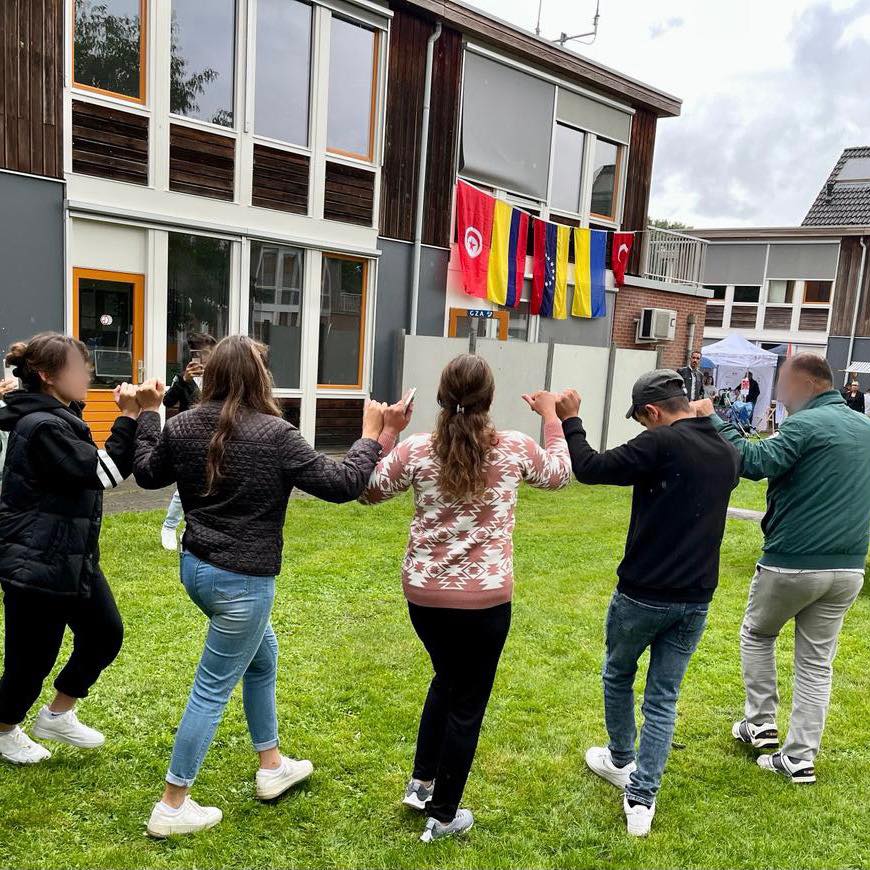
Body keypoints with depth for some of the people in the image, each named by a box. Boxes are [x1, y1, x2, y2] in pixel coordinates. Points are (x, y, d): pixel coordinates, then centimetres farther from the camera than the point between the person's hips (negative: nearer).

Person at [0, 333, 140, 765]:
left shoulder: (59, 419, 10)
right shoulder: (41, 426, -22)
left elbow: (104, 470, 13)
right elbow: (104, 473, -24)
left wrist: (130, 418, 2)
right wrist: (128, 418, -21)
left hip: (72, 558, 10)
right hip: (36, 564, -10)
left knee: (105, 633, 14)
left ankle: (57, 716, 32)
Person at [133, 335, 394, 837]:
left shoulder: (182, 427, -1)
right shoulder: (276, 435, -19)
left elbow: (147, 475, 17)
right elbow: (342, 484, -14)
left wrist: (148, 414, 25)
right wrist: (372, 435, -2)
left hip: (196, 567, 8)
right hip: (242, 580, -8)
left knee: (263, 654, 26)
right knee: (212, 690, 6)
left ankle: (273, 766, 40)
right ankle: (171, 808, 21)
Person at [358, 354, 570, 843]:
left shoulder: (416, 451, -8)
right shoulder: (516, 449, -9)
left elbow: (369, 493, 7)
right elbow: (559, 476, 12)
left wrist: (387, 432, 10)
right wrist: (551, 418, 23)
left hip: (424, 594, 3)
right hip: (485, 600, -2)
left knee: (446, 679, 29)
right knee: (467, 703, 14)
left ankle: (421, 782, 37)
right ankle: (443, 816, 27)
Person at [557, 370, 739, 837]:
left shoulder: (661, 444, -18)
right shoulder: (727, 453, 4)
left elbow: (590, 469, -16)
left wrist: (570, 420, -4)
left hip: (643, 594, -5)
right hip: (695, 600, 5)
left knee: (618, 675, 21)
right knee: (663, 698, 13)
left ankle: (620, 761, 40)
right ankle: (641, 799, 12)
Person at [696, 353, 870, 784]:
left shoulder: (806, 424, -15)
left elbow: (755, 462, -25)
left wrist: (713, 422, -18)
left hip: (793, 564, -6)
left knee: (757, 635, 20)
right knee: (817, 660, 14)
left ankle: (760, 723, 25)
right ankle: (801, 757, 18)